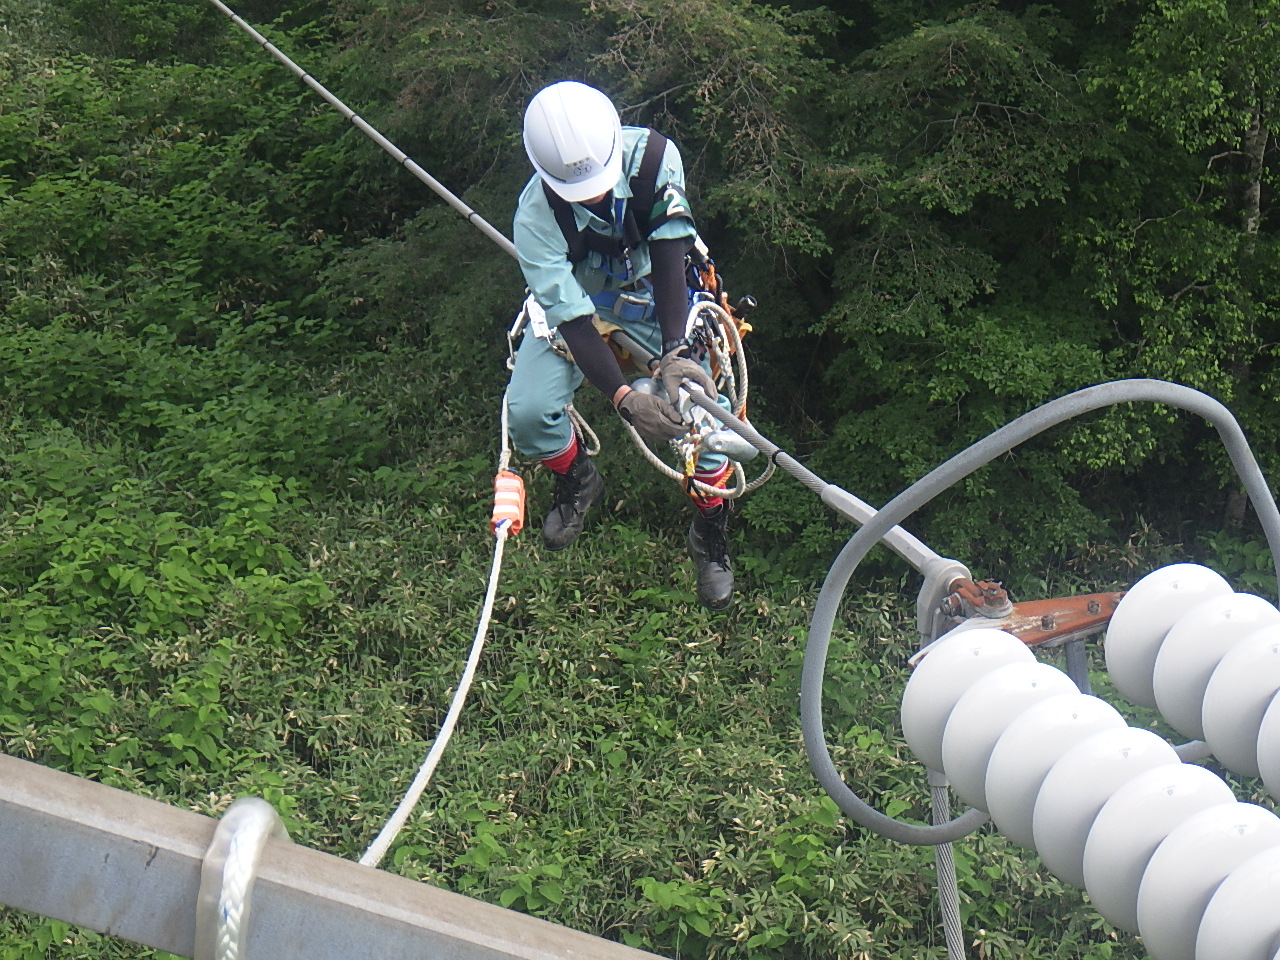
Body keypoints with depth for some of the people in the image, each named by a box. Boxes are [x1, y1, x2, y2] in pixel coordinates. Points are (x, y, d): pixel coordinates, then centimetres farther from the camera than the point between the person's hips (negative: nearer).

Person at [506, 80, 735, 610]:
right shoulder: (537, 212, -31)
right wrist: (625, 399, -43)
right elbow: (571, 317, -32)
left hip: (654, 296, 1)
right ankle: (578, 481, 19)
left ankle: (711, 533, 8)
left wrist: (674, 351, -40)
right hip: (572, 301, 0)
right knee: (528, 413, -18)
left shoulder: (653, 156, -29)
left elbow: (669, 257, -28)